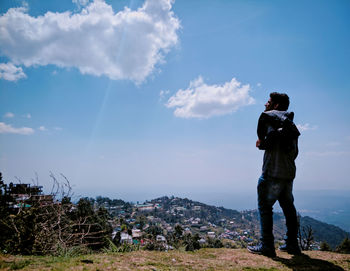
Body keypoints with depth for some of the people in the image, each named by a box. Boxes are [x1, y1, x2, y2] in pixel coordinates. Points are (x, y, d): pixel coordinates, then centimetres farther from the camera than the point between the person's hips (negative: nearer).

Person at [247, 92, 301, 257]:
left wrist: (261, 140, -9)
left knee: (265, 207, 0)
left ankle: (266, 246, 2)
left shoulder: (272, 114, 0)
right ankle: (292, 245, 23)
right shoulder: (290, 123, 19)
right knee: (288, 208, 15)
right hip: (289, 174, 8)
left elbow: (263, 117, -24)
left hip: (272, 173, -8)